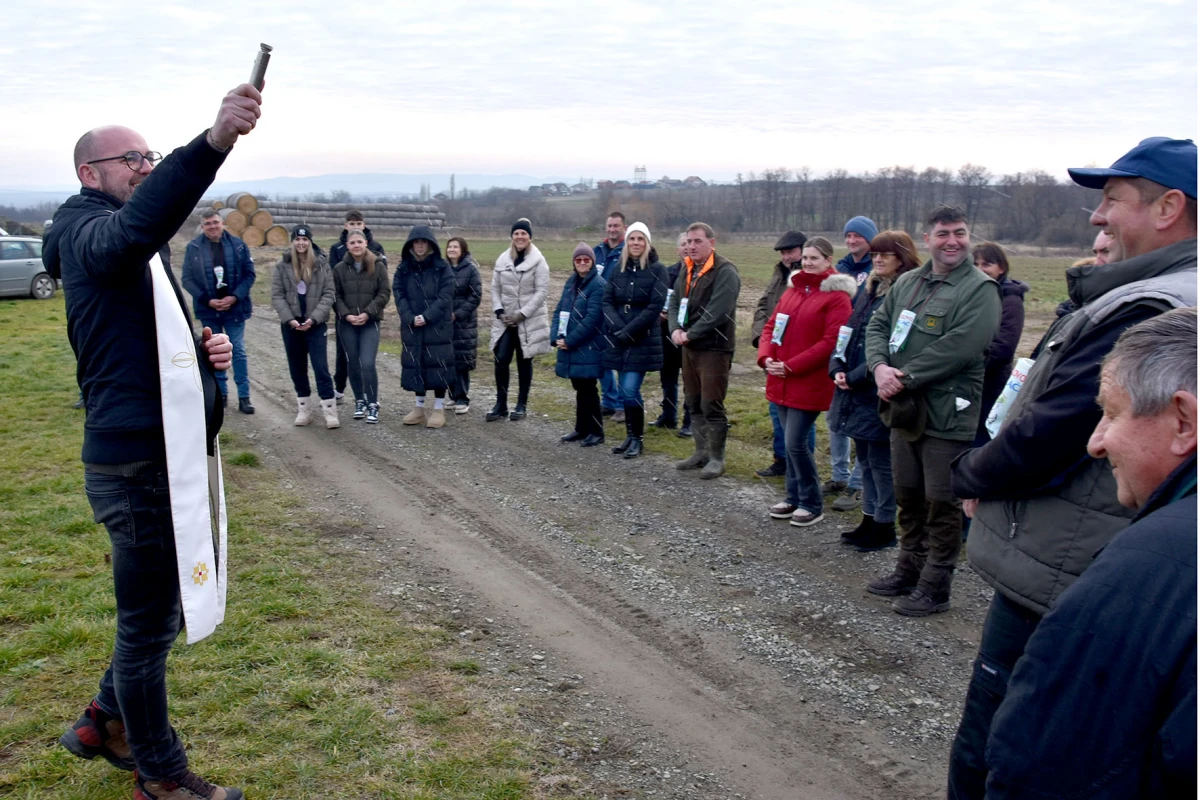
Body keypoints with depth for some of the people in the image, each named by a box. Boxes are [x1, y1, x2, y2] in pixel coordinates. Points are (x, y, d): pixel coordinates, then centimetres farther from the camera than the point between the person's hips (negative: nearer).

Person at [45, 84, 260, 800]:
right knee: (150, 623, 4)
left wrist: (208, 351, 4)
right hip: (140, 464, -10)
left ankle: (106, 724, 42)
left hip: (165, 458, 10)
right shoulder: (89, 231, -11)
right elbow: (139, 221, -37)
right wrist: (214, 142, -51)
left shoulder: (141, 254, 21)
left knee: (162, 614, 22)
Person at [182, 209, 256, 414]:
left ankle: (244, 397, 8)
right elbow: (187, 279, -3)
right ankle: (220, 393, 22)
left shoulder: (238, 245, -4)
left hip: (235, 308, -1)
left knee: (239, 351, 3)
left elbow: (249, 274, -1)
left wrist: (235, 297, -13)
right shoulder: (193, 248, -4)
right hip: (208, 310, 1)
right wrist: (208, 300, -13)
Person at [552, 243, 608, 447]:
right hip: (570, 346, 7)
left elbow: (592, 318, -18)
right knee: (579, 388, 14)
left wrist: (570, 340, -16)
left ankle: (596, 432, 8)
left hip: (588, 348, -7)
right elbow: (559, 310, 12)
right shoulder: (571, 282, 13)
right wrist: (556, 336, -3)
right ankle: (581, 429, 23)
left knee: (587, 388, -2)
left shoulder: (598, 285, -12)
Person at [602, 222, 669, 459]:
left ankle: (637, 439, 4)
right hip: (619, 340, 5)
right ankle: (630, 436, 20)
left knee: (630, 391, -10)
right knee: (624, 391, 8)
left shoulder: (657, 270, -5)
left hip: (643, 341, -5)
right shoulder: (617, 269, 9)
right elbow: (607, 301, 5)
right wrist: (618, 328, -12)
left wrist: (629, 331, -14)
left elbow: (655, 306, -12)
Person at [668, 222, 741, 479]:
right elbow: (674, 303, 11)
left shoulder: (725, 272, -14)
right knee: (693, 403, 15)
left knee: (711, 405, -3)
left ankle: (716, 458, 8)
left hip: (714, 348, -8)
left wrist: (690, 334, -19)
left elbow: (717, 312, -23)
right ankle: (702, 452, 27)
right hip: (690, 347, 8)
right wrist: (675, 329, -7)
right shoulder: (687, 270, 13)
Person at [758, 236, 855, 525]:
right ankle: (794, 497, 27)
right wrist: (766, 357, -4)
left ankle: (812, 505, 9)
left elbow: (831, 341, -17)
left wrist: (791, 366, -18)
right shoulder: (793, 289, 13)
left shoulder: (836, 295, -9)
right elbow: (771, 324, 15)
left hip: (810, 382, -7)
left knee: (795, 442, -7)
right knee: (791, 441, 14)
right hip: (782, 380, 7)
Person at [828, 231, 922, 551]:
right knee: (865, 458, 17)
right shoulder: (869, 290, 12)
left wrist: (856, 376, -18)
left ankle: (885, 527, 16)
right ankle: (870, 520, 30)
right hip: (855, 392, 8)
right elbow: (848, 332, 14)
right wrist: (838, 368, -1)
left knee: (881, 461, 2)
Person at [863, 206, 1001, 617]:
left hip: (947, 414, -7)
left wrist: (906, 377, -19)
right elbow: (877, 325, 10)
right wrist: (880, 366, -10)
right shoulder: (907, 282, 11)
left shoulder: (979, 288, -11)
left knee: (942, 504, 2)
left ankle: (934, 588, 14)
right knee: (908, 497, 19)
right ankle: (909, 571, 34)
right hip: (904, 409, 7)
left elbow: (961, 346, -22)